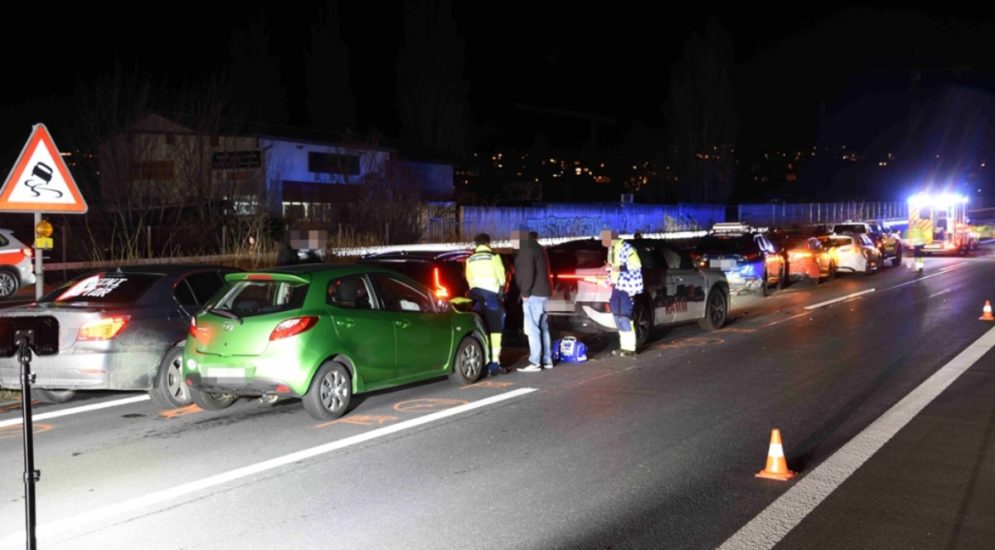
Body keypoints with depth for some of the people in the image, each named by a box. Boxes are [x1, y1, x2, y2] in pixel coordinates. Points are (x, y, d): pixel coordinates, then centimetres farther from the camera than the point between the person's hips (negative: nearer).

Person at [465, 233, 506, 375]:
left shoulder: (470, 260, 10)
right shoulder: (493, 257, -1)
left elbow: (469, 279, 11)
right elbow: (501, 277, 0)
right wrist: (501, 293, 13)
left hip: (476, 294, 4)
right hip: (492, 294, -4)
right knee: (495, 329, -1)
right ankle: (495, 362, -8)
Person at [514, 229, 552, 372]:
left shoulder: (526, 250, -11)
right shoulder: (538, 248, 19)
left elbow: (528, 273, -20)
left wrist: (525, 293, -14)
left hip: (533, 294, -10)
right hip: (543, 292, 10)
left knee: (532, 329, -9)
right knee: (543, 328, 13)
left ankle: (535, 363, -11)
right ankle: (547, 360, 17)